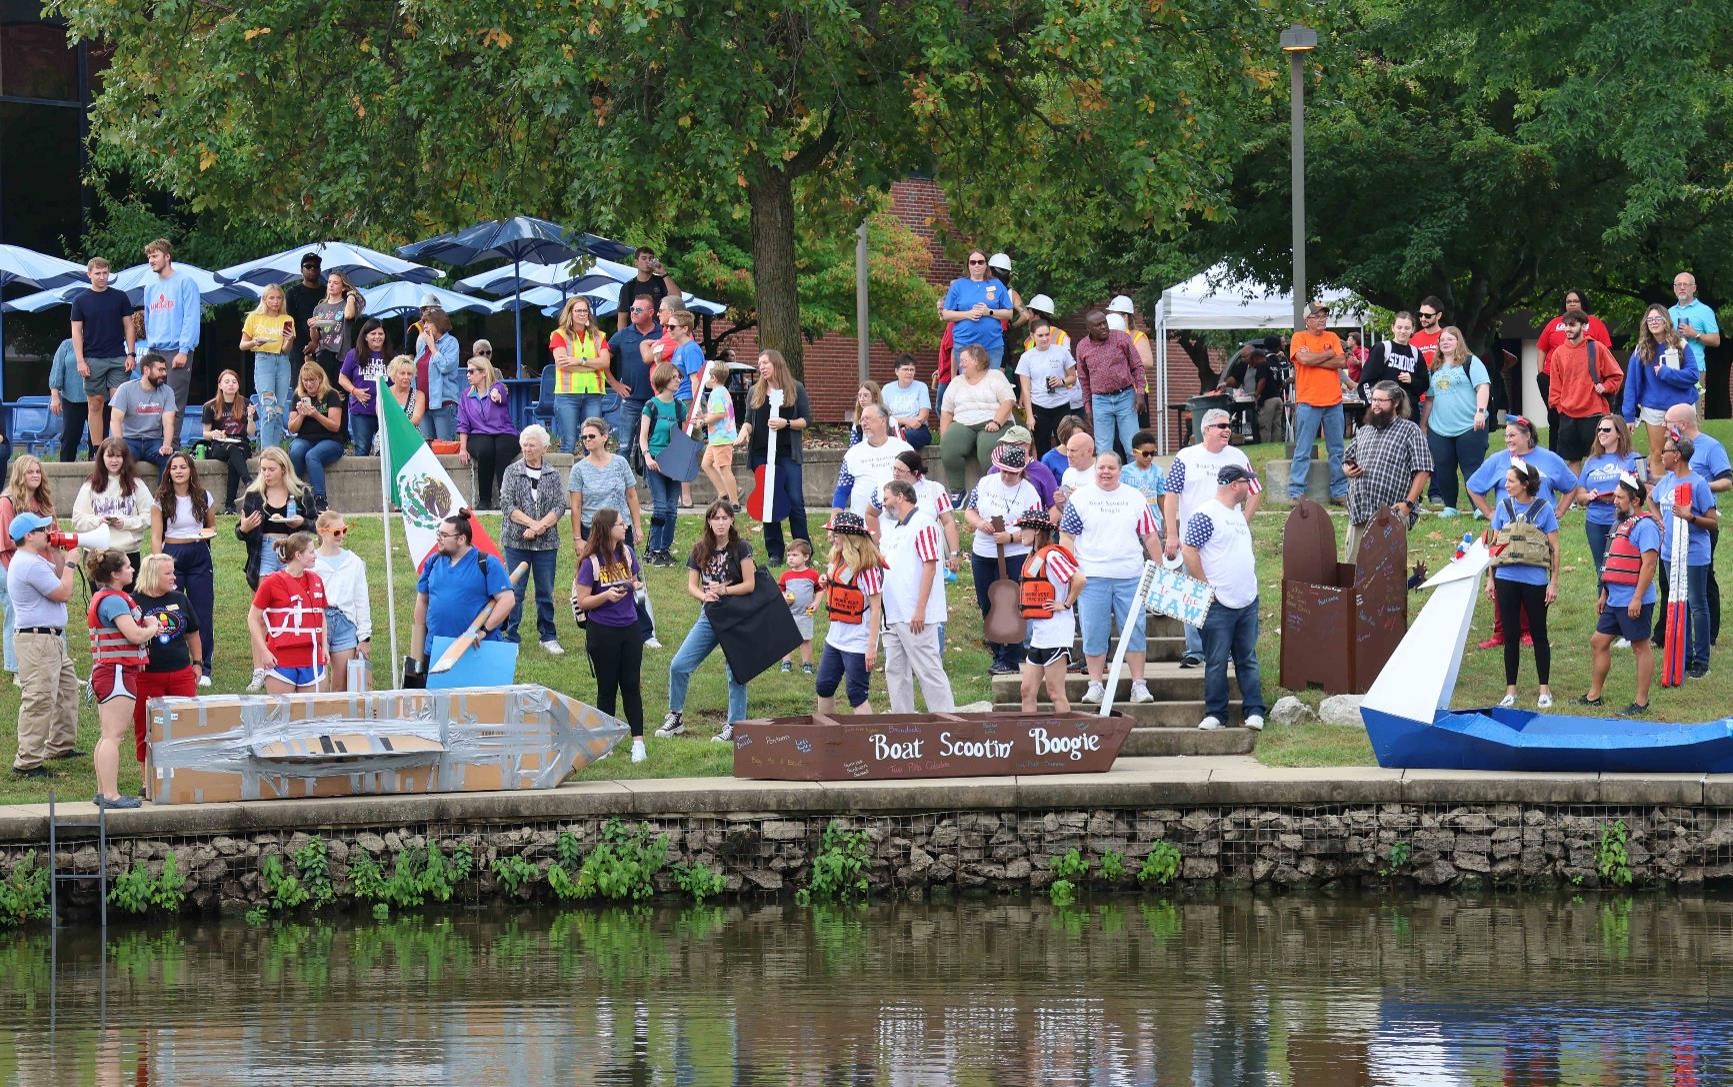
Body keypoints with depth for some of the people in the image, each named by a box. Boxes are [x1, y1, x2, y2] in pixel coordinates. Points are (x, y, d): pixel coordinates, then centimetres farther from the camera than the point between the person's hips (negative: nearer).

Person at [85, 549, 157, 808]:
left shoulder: (102, 597, 17)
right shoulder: (114, 600, -16)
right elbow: (134, 635, -22)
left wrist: (146, 624, 6)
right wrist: (152, 628, -1)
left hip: (103, 671, 11)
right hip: (117, 671, -11)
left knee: (109, 735, 14)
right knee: (114, 735, -13)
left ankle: (103, 792, 17)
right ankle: (110, 795, -16)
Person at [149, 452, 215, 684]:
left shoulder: (203, 497, 6)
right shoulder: (161, 500, 1)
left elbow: (212, 526, 19)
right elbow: (156, 536, 0)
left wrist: (208, 532, -5)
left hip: (199, 557, 2)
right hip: (172, 555, -2)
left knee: (202, 614, 2)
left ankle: (203, 668, 9)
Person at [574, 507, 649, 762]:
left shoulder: (626, 553, 3)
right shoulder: (591, 562, -11)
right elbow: (583, 601, -10)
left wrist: (636, 584, -5)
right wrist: (606, 596, -26)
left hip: (630, 628, 4)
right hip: (603, 632, -4)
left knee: (632, 685, 3)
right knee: (607, 688, 6)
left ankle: (638, 741, 4)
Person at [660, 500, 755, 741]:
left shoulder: (740, 548, -6)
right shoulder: (700, 551, 6)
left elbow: (750, 584, -9)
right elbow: (691, 586, 5)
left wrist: (723, 590, -20)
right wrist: (705, 595, -16)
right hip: (709, 617, 4)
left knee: (735, 673, 1)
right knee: (679, 666, -1)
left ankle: (734, 726, 10)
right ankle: (675, 717, 14)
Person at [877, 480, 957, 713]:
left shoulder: (922, 525, -9)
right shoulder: (891, 529, 18)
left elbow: (929, 567, -15)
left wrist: (920, 610, -20)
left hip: (915, 617, -9)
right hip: (893, 615, 9)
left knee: (928, 670, -8)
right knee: (896, 672, 11)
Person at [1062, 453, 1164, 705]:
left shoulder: (1135, 498, 11)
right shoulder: (1080, 498, 5)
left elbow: (1150, 535, 14)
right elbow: (1067, 535, 3)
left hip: (1130, 576, 1)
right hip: (1092, 577, -1)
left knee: (1135, 630, 0)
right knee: (1094, 633, -1)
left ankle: (1139, 685, 5)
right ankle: (1095, 686, 5)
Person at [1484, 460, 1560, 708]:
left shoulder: (1543, 508, -5)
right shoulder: (1503, 507, 4)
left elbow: (1554, 548, -2)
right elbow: (1494, 545, 10)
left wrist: (1554, 582, -5)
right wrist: (1491, 579, 8)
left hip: (1535, 581, -3)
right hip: (1507, 579, 3)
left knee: (1538, 634, 6)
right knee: (1510, 634, 8)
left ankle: (1545, 690, 13)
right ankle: (1510, 690, 15)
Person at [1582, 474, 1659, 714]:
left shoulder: (1645, 526, -15)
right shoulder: (1623, 524, 16)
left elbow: (1649, 564, -21)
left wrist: (1637, 598, -24)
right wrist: (1604, 595, 24)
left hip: (1634, 602, -10)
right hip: (1615, 600, 10)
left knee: (1640, 647, -1)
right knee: (1599, 642, 13)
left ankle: (1641, 702, 4)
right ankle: (1594, 695, 22)